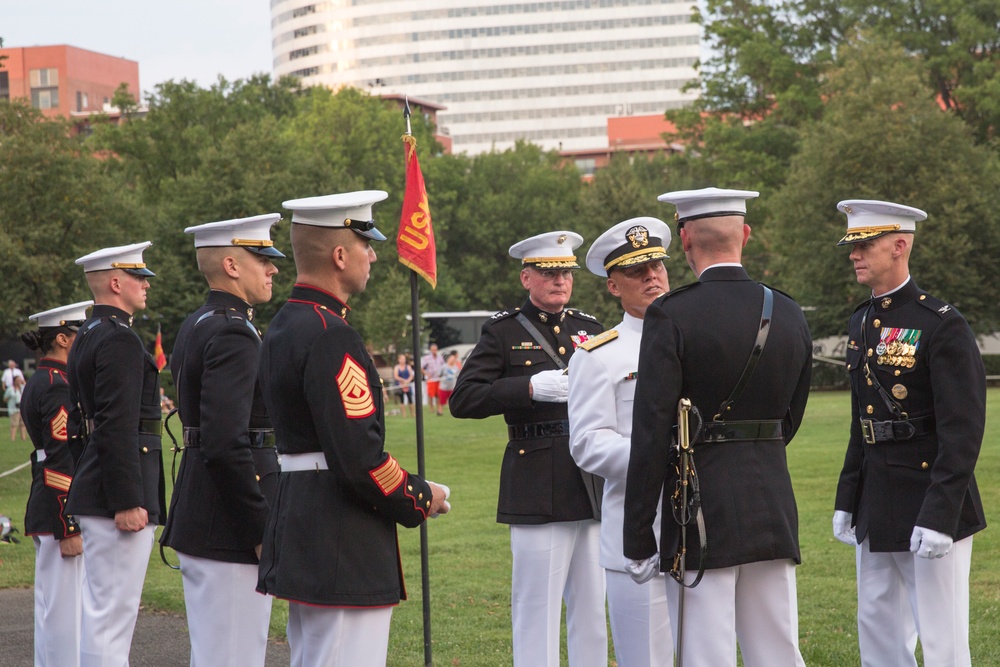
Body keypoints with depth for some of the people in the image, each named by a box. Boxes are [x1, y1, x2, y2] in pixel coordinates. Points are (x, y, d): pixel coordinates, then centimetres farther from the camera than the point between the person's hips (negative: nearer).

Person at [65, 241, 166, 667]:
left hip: (94, 491, 11)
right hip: (119, 494, -11)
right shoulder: (120, 340, -15)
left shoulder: (87, 337, 18)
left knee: (101, 610, 14)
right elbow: (118, 426, -22)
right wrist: (128, 502, -22)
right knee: (113, 611, -8)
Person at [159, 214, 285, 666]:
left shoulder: (195, 326, 15)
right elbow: (225, 444, -25)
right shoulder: (233, 336, -17)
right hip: (229, 534, -11)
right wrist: (263, 531, -20)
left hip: (197, 522, 11)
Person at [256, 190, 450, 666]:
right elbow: (359, 455, -24)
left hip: (300, 532, 11)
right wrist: (419, 500, -7)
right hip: (343, 548, -11)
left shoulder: (284, 327, 13)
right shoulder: (330, 337, -19)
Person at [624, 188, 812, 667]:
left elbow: (651, 434, -13)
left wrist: (638, 540, -8)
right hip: (774, 509, 5)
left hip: (702, 514, -5)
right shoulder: (790, 315, 6)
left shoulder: (670, 316, -12)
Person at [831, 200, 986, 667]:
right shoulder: (861, 323, 12)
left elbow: (964, 430, -17)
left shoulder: (942, 325, -13)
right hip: (877, 505, 8)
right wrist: (846, 501, 15)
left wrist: (940, 516, -22)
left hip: (931, 504, -8)